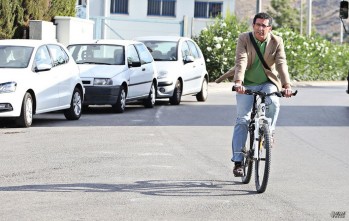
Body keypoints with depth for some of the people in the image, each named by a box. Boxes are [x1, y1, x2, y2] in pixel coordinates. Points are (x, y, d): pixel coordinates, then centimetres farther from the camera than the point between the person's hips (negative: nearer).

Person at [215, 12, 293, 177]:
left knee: (273, 103, -31)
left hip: (268, 83, 1)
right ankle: (238, 161, -4)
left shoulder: (276, 42, -8)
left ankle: (269, 131, -3)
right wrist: (238, 82, -40)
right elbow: (241, 61, -24)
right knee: (242, 120, -8)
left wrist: (286, 85, -33)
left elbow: (281, 64, -18)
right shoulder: (244, 39, -11)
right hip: (247, 84, -1)